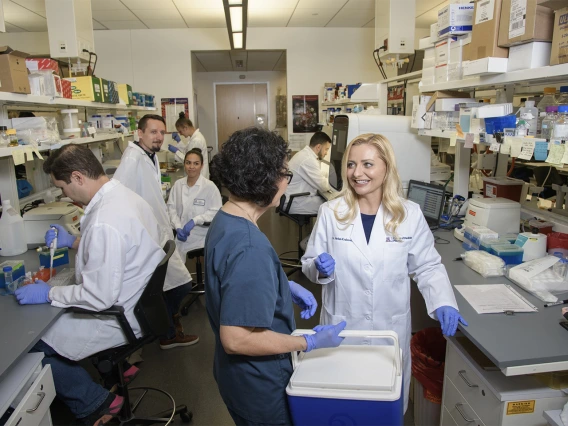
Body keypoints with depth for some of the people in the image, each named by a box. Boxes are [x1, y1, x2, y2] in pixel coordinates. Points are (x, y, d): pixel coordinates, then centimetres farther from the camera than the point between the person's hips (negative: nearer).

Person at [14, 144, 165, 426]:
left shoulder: (104, 222, -31)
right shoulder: (126, 195, -2)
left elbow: (100, 297, -27)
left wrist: (48, 294, -14)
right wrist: (74, 242, 14)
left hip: (123, 316, -9)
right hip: (140, 300, 9)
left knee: (33, 347, 2)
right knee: (56, 315, 24)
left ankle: (95, 403, 14)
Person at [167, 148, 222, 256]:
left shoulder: (209, 186, -11)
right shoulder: (178, 184, 3)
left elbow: (216, 211, -13)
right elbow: (171, 207, 4)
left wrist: (194, 221, -19)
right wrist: (178, 227, -9)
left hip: (202, 239, -3)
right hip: (182, 237, 3)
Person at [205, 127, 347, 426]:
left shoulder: (224, 220, -3)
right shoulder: (249, 246, -34)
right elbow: (236, 338, -32)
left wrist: (287, 287, 3)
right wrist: (310, 343, -22)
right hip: (257, 381, -8)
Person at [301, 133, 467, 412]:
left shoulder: (410, 214, -8)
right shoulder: (330, 212, -10)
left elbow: (428, 266, 1)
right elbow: (309, 264, 0)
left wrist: (444, 302, -14)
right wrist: (321, 268, -22)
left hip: (392, 325, 1)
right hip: (342, 325, 0)